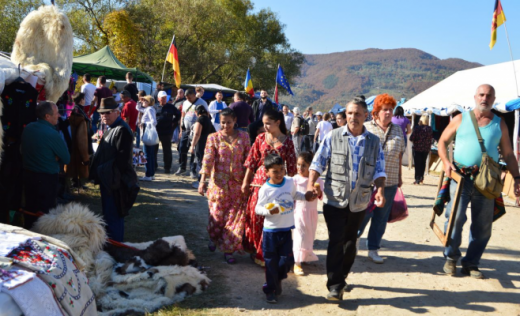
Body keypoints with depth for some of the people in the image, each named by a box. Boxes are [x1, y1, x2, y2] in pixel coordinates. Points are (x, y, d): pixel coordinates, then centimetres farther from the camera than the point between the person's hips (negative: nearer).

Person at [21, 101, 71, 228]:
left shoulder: (28, 128, 0)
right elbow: (66, 159, -14)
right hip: (47, 178, -7)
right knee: (45, 213, 7)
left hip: (28, 175, 7)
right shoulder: (52, 134, -21)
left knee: (30, 211, 19)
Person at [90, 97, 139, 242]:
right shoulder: (111, 129, 16)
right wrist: (96, 171, 10)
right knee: (109, 214, 20)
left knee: (114, 216, -4)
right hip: (107, 180, 10)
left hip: (115, 181, -10)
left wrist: (102, 170, -15)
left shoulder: (122, 130, -17)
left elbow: (122, 159, -23)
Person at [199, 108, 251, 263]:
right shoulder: (213, 138, -1)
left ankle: (228, 250, 14)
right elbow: (207, 159, -9)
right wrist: (202, 180, -17)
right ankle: (213, 238, 39)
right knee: (217, 215, 9)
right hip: (219, 183, -1)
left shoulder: (243, 137, 3)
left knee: (235, 217, 2)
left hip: (237, 184, 1)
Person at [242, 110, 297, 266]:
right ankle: (257, 251, 22)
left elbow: (291, 166, 1)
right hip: (259, 181, 1)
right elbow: (251, 161, 5)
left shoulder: (287, 141, -1)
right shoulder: (260, 138, 3)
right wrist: (245, 182, 6)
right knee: (256, 216, 5)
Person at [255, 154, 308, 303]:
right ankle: (270, 290, 19)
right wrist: (269, 211, -27)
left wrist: (306, 196, 6)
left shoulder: (290, 182, -1)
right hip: (270, 231, -3)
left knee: (287, 260, 5)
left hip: (286, 229, 3)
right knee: (271, 262, 5)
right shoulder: (265, 189, -13)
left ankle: (278, 279, 34)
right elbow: (257, 209, -10)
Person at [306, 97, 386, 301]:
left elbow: (379, 170, 4)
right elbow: (318, 163, -1)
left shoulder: (374, 142, 6)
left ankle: (342, 276, 33)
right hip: (334, 200, -3)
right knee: (336, 241, -6)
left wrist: (380, 189, -14)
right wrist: (311, 185, -14)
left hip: (359, 202, 3)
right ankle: (335, 285, 0)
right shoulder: (333, 137, -1)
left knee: (350, 241, 15)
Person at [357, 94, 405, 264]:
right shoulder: (366, 128, 0)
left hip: (389, 182, 4)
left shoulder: (397, 130, 12)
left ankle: (373, 249, 20)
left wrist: (399, 177, 17)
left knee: (381, 218, 8)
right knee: (363, 214, 0)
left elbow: (399, 155, 16)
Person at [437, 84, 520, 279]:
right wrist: (446, 162, -7)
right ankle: (451, 258, 11)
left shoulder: (499, 124, 12)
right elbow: (443, 142, 10)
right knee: (455, 218, -9)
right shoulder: (460, 119, 7)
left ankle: (471, 264, 19)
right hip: (461, 177, -2)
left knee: (483, 226, 5)